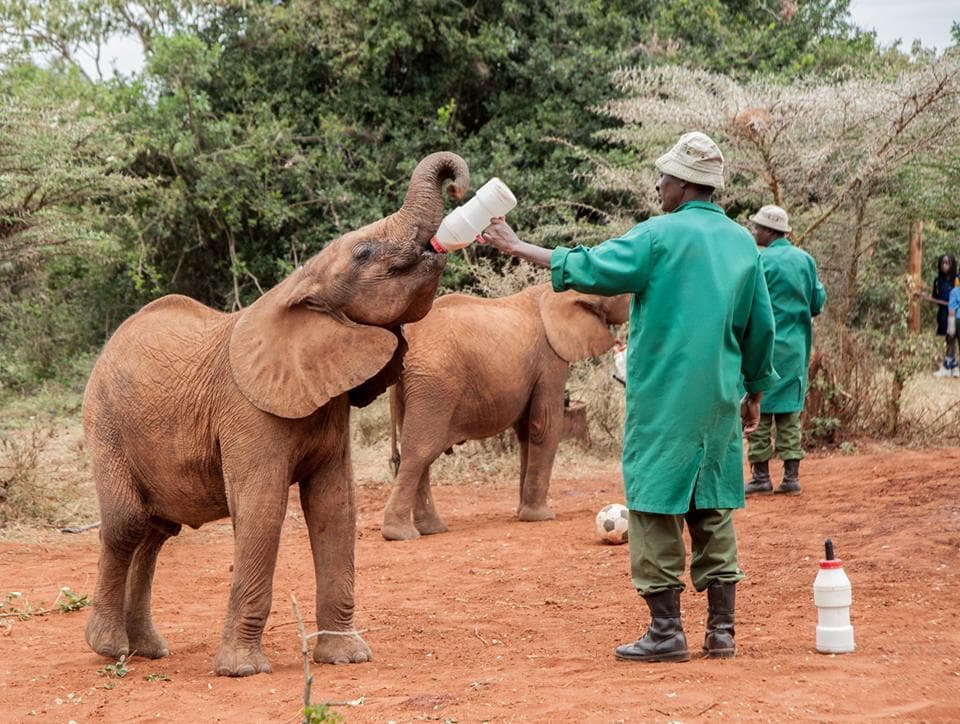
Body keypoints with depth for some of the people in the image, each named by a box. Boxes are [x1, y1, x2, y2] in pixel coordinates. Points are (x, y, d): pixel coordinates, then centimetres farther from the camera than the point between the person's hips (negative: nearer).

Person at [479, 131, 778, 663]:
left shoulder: (661, 235, -10)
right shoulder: (741, 242, 9)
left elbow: (589, 269, -12)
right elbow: (760, 326, 14)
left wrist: (517, 247, -3)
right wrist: (754, 393, 24)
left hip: (663, 400, -6)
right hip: (719, 400, 6)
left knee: (655, 509, 0)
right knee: (713, 510, 11)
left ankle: (666, 631, 1)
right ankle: (721, 630, 12)